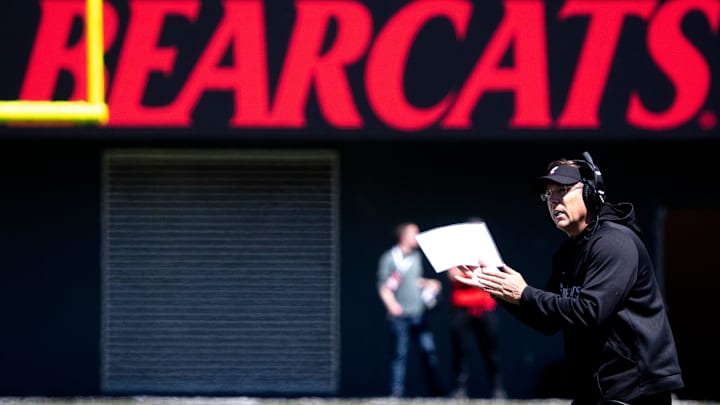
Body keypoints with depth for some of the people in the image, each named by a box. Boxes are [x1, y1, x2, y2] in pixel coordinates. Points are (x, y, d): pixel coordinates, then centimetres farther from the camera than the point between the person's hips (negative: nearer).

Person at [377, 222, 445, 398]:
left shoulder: (416, 256, 15)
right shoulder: (389, 258, -3)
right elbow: (383, 286, -5)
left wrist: (429, 284, 10)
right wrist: (391, 304, -18)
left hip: (418, 313, 5)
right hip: (400, 314, -5)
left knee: (429, 350, 1)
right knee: (400, 353, -4)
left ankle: (437, 390, 5)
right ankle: (396, 392, 0)